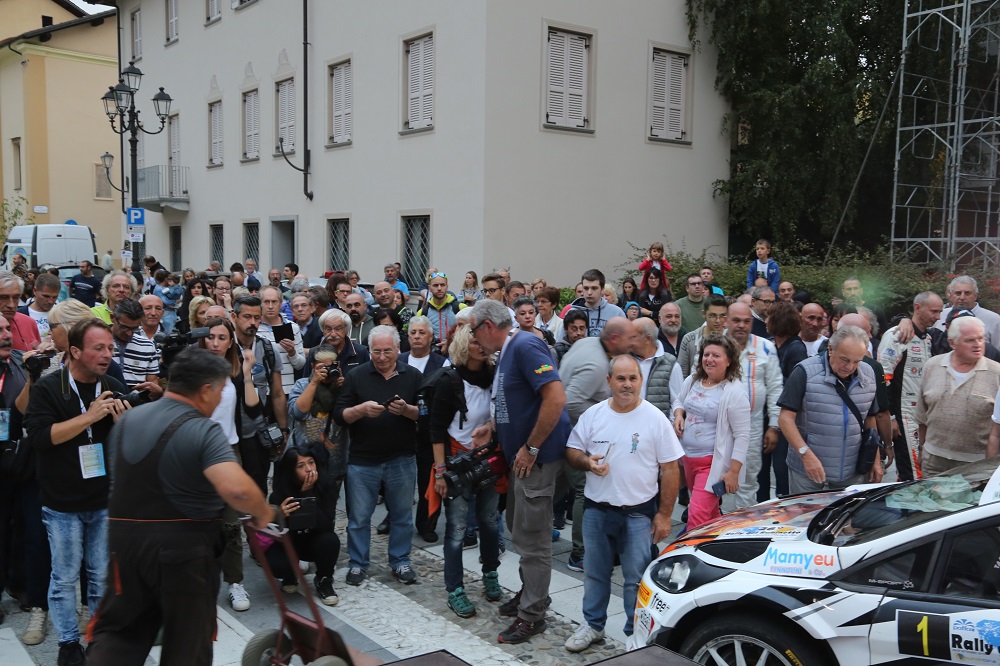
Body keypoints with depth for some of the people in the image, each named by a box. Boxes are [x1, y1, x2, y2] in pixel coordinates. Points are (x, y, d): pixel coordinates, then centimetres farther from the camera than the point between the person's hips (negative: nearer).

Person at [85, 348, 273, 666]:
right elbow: (237, 488, -33)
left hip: (125, 539, 5)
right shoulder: (202, 430, -18)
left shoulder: (128, 419, 5)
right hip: (185, 548, -5)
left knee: (117, 630, 19)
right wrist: (263, 512, -14)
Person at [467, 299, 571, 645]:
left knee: (532, 536, 0)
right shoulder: (506, 353, 11)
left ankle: (532, 614, 12)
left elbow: (556, 397, -28)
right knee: (519, 528, 20)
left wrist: (531, 448, -22)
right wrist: (491, 427, 11)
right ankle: (529, 593, 36)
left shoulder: (525, 347, -19)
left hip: (537, 457, -10)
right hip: (521, 456, 10)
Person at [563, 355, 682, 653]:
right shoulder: (592, 415, 0)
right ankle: (592, 625, 33)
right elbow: (571, 452, 7)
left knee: (636, 578, 4)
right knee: (596, 573, 16)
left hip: (639, 513, -3)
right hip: (596, 509, 3)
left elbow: (670, 469, -5)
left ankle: (636, 634, 20)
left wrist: (664, 514, -7)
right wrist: (587, 462, -16)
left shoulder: (655, 419, -8)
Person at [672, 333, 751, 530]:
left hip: (713, 463, -7)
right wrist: (678, 414, 1)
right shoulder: (692, 381, 5)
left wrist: (733, 472, -18)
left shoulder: (734, 392, -16)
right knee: (710, 514, 22)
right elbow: (678, 400, 26)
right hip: (688, 458, 8)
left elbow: (742, 436, -15)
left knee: (698, 516, -13)